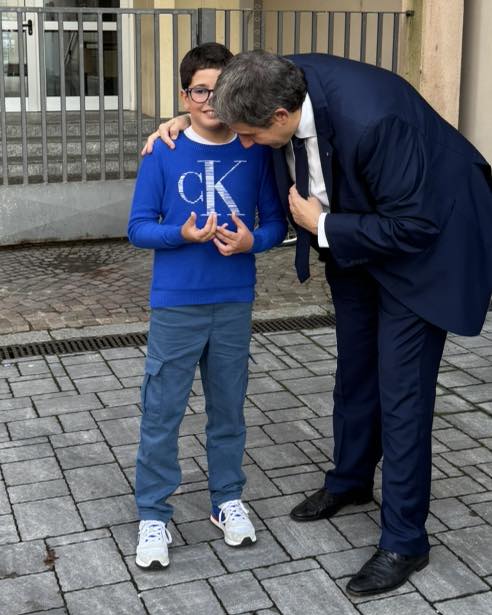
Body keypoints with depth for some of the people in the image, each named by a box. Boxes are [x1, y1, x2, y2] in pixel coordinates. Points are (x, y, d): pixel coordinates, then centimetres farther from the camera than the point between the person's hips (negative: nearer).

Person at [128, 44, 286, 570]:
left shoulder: (255, 153, -2)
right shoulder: (163, 155, -7)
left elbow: (276, 223, 4)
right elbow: (138, 228, -5)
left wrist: (251, 241, -17)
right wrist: (184, 234, -22)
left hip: (234, 305, 2)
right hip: (175, 305, -2)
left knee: (228, 408, 15)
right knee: (161, 412, 4)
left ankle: (228, 500, 33)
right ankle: (153, 515, 19)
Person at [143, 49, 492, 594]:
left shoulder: (370, 118, -40)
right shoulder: (281, 82, -16)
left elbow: (411, 225, -32)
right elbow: (233, 109, 10)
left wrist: (321, 226, -22)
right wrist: (188, 121, -8)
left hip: (422, 240, -7)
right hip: (353, 237, 8)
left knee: (402, 391, -5)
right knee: (354, 369, 19)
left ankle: (404, 540, 10)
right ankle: (350, 480, 41)